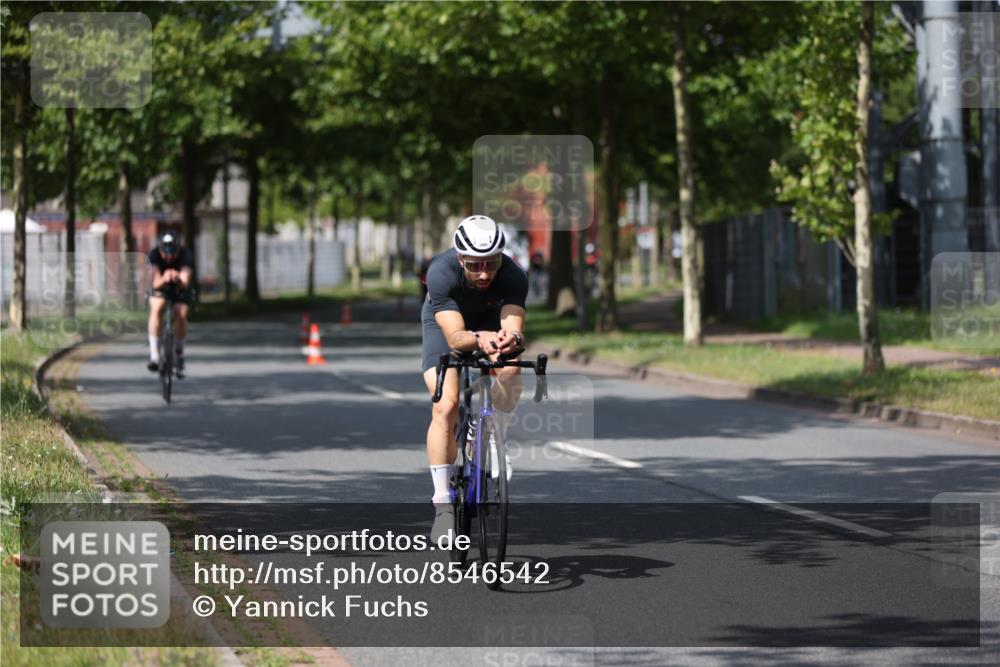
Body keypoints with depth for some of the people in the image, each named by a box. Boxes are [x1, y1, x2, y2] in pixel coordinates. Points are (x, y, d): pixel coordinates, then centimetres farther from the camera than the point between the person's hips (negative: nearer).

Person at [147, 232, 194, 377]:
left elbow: (185, 283, -42)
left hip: (179, 286, 0)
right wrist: (163, 279, -61)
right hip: (160, 285, 0)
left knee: (181, 314, -23)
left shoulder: (186, 256, -31)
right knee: (157, 308, -28)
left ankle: (179, 353, 1)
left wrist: (178, 280, -64)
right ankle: (154, 356, -28)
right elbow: (155, 283, -39)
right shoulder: (153, 255, -30)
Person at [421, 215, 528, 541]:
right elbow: (455, 336, -45)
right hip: (444, 322, -1)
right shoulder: (441, 272, -38)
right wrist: (478, 340, -66)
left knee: (510, 369, -32)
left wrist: (511, 338, -67)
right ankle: (443, 506, -12)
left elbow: (513, 326, -44)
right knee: (445, 406, -19)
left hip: (490, 318, 1)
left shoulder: (513, 276, -34)